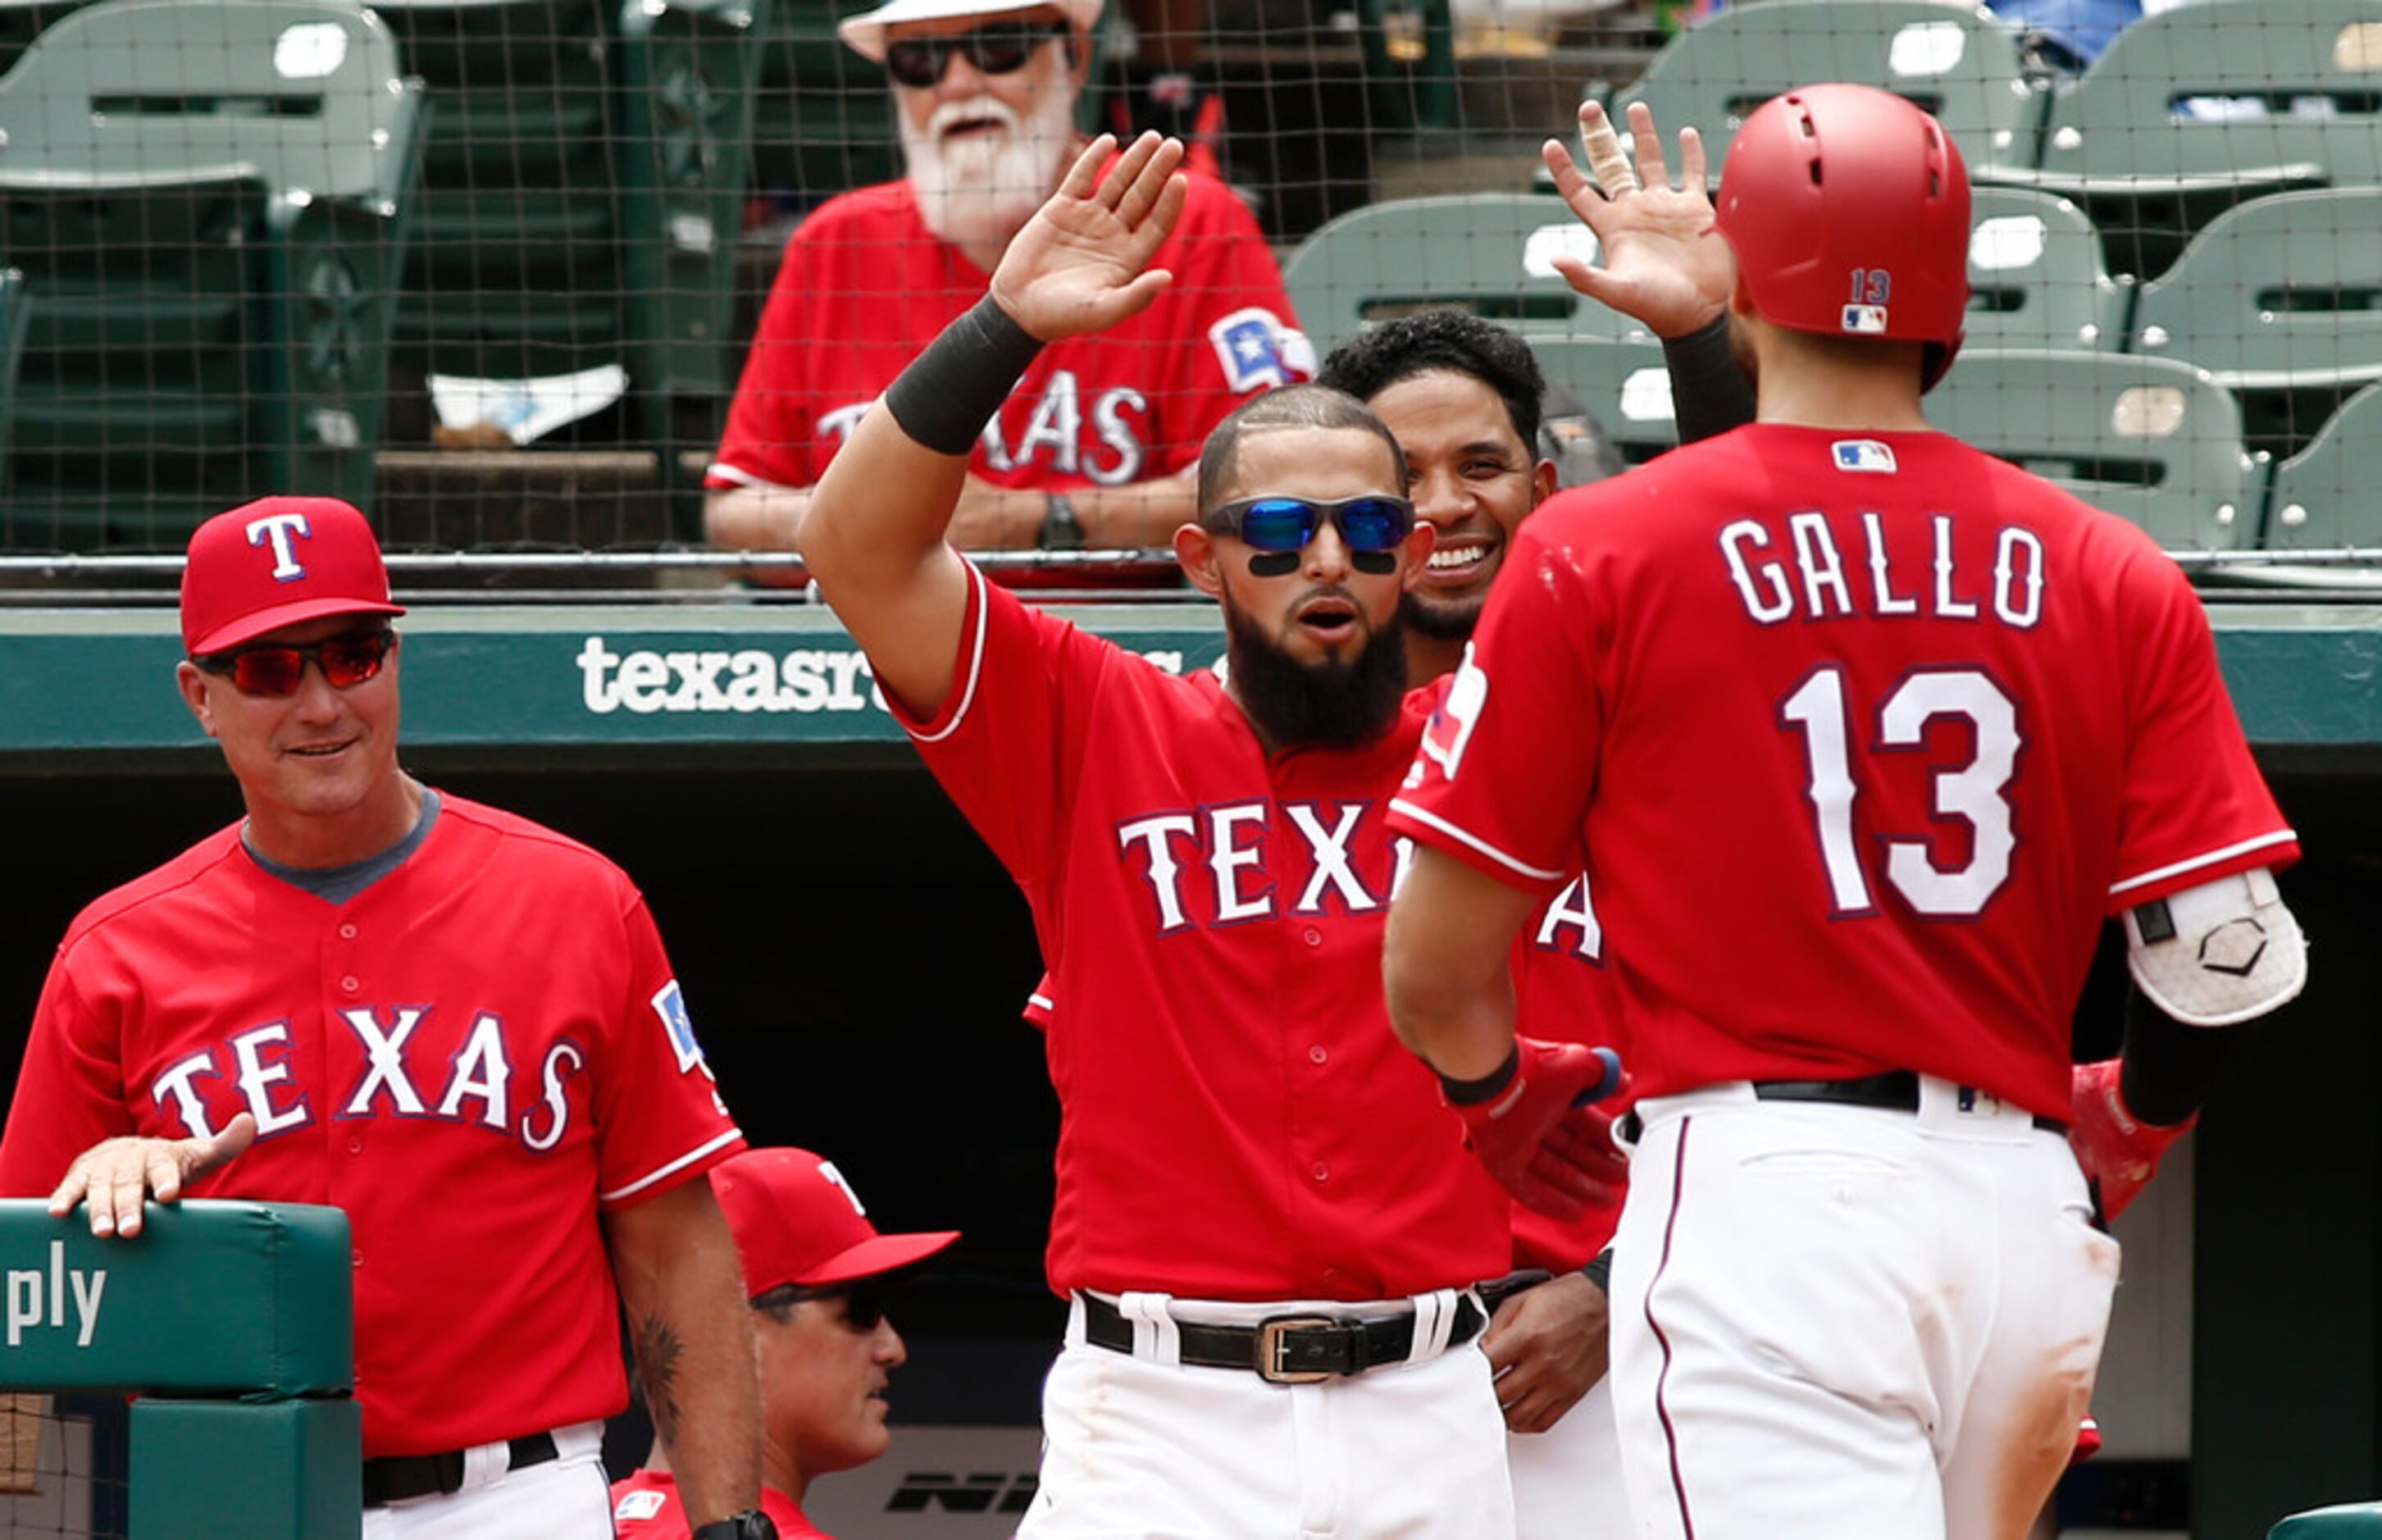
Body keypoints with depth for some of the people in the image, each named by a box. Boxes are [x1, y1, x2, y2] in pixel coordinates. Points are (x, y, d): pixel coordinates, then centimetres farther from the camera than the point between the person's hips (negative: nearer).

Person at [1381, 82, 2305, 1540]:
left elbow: (1437, 973, 1)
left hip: (1761, 1188, -4)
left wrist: (1514, 1088, 24)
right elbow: (2232, 952, 2)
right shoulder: (2111, 581, 7)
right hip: (2025, 1202, 4)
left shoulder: (1600, 555, 0)